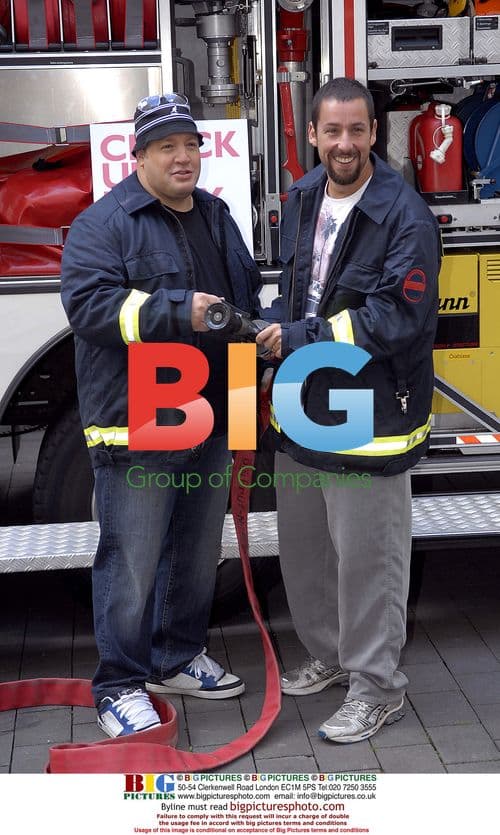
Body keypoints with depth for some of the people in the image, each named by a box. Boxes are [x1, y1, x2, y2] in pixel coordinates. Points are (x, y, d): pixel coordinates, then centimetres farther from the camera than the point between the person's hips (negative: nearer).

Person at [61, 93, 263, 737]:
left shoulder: (216, 217, 15)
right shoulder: (104, 223, -10)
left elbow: (248, 292, 28)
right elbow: (88, 302, -22)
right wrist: (180, 313, -26)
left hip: (211, 421, 8)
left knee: (198, 553, 18)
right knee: (131, 563, -3)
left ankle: (180, 659, 35)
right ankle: (119, 687, 12)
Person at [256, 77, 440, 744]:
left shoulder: (404, 215, -17)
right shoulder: (302, 199, 8)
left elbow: (397, 318, -23)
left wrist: (300, 338, -20)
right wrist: (281, 353, 13)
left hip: (368, 413, -7)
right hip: (302, 410, 8)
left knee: (368, 556, 3)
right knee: (303, 545, 19)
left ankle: (377, 687, 21)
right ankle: (328, 655, 40)